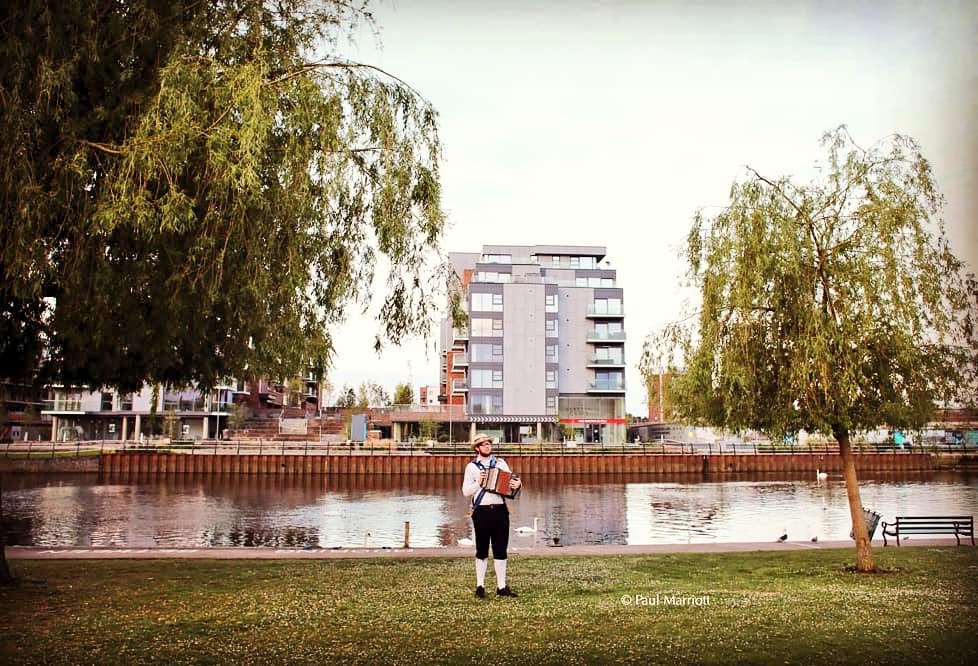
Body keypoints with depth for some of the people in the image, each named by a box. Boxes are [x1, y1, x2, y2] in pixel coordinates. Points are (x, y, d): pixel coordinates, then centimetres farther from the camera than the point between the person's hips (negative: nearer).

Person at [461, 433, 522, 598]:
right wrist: (478, 483, -15)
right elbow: (465, 491, 1)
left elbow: (511, 480, 12)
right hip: (482, 512, -2)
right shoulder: (471, 467, 5)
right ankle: (480, 586, 14)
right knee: (482, 551, 5)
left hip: (500, 511, 2)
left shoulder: (501, 463, 11)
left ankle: (501, 587, 13)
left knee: (501, 550, 6)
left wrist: (517, 483, -10)